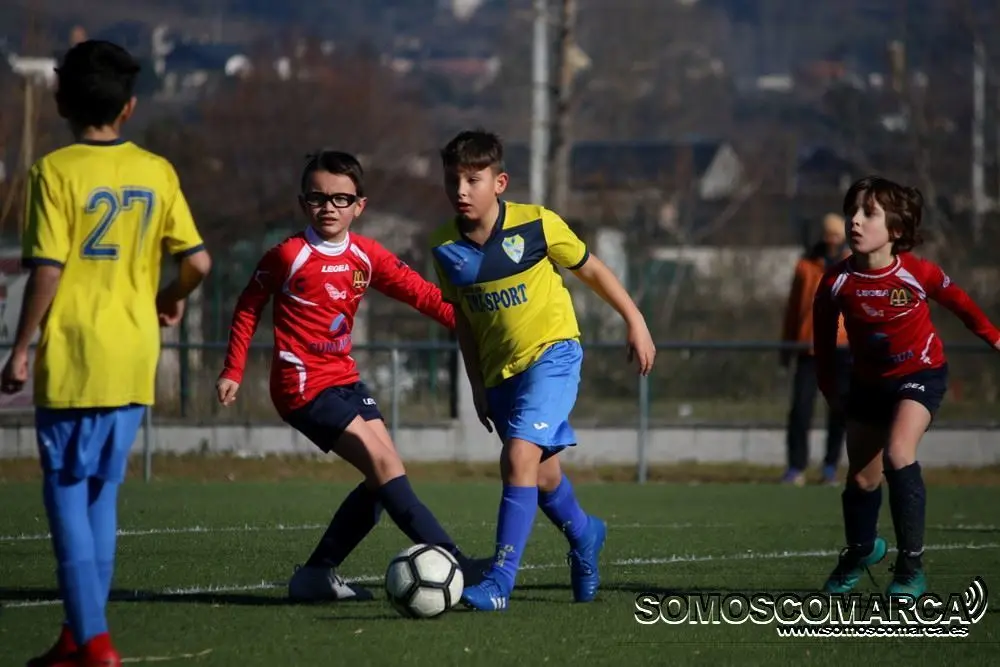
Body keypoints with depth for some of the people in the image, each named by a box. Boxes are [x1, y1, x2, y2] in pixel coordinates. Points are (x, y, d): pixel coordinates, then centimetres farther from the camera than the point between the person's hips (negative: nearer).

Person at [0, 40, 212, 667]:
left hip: (73, 357, -5)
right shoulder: (157, 172, 5)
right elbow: (198, 262, 4)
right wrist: (171, 299, 25)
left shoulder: (56, 171, -9)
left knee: (68, 493, 0)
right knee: (103, 493, 15)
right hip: (136, 359, 5)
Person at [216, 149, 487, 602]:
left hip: (345, 378, 8)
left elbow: (420, 293, -1)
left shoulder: (366, 256, 4)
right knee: (385, 464, -16)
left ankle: (317, 575, 11)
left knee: (383, 480, 3)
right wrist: (233, 371, 0)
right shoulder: (289, 256, -11)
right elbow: (249, 308, 0)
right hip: (303, 383, -8)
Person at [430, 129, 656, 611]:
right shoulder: (447, 248, -5)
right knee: (542, 474, 16)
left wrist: (635, 322, 4)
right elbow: (463, 317, 9)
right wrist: (477, 386, 12)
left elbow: (590, 269, 0)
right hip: (499, 368, 5)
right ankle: (584, 536, 48)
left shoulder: (536, 225, -15)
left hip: (551, 354, -5)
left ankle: (501, 583, -24)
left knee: (519, 457, -22)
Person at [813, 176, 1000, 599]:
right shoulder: (837, 283, -20)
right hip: (869, 381, 3)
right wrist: (828, 386, 7)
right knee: (862, 478, 12)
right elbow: (824, 334, -1)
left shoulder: (918, 274, -24)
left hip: (921, 374, -3)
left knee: (898, 454, -26)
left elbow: (957, 301, -3)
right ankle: (861, 550, 44)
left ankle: (911, 568, -18)